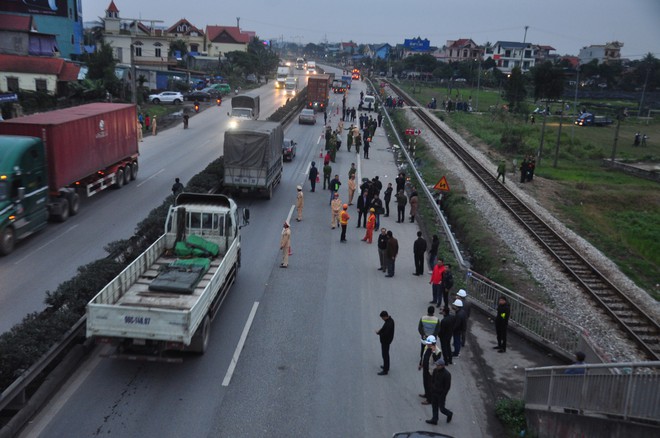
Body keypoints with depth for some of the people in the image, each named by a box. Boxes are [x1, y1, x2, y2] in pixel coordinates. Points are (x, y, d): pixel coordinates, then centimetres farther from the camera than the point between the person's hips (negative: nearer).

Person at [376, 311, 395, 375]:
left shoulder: (389, 324, -31)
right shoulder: (389, 320, 0)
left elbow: (386, 334, -30)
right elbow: (384, 328, 14)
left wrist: (378, 333, -17)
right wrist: (380, 331, -1)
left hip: (386, 341, -10)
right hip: (385, 340, 10)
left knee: (385, 354, -1)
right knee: (386, 353, 24)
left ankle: (385, 370, 8)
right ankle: (386, 366, 40)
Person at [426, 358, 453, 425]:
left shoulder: (447, 374, -23)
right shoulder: (435, 370, -5)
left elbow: (447, 386, -17)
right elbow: (432, 380, 11)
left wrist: (443, 395, -14)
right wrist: (432, 389, 7)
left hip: (441, 394, -6)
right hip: (434, 392, 6)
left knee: (442, 409, 5)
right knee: (434, 407, 14)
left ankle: (449, 414, 34)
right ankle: (434, 420, 29)